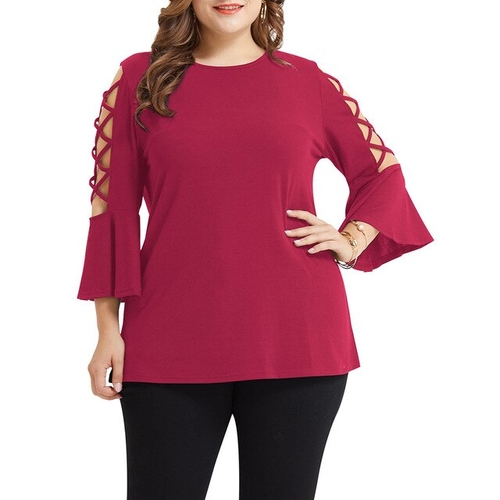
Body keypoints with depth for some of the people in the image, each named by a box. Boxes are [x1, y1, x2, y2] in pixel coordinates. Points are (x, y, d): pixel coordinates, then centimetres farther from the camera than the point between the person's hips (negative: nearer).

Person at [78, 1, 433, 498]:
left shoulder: (309, 80, 7)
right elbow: (113, 204, 4)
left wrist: (352, 241, 2)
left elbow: (383, 171, 19)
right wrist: (108, 329, 1)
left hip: (296, 339, 1)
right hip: (170, 343, 0)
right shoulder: (140, 78, 6)